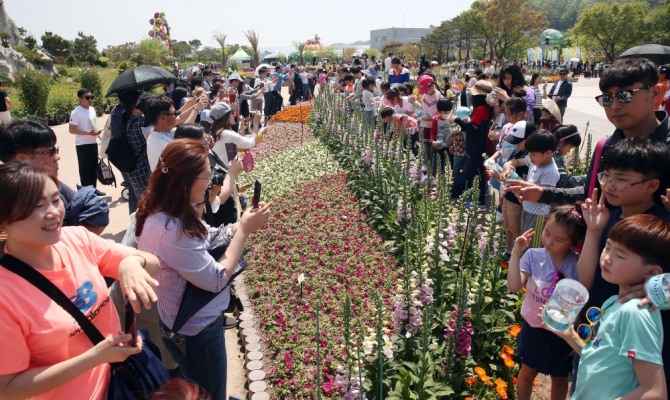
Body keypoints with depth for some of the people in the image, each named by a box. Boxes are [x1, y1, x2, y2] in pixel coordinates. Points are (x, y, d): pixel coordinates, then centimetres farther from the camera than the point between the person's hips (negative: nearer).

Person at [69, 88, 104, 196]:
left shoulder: (92, 109, 9)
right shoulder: (76, 113, -16)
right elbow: (71, 130, -20)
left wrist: (97, 132, 9)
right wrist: (88, 133, -26)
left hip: (93, 143, 8)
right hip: (83, 145, -8)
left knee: (94, 167, 16)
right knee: (85, 169, 0)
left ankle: (94, 188, 28)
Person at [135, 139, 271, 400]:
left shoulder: (164, 214, -5)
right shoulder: (171, 231, -35)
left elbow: (205, 243, 4)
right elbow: (217, 279, -27)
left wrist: (241, 225, -10)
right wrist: (244, 230, -21)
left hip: (188, 324, 9)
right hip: (197, 333, -9)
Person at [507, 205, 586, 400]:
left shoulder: (578, 264, -20)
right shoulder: (533, 256, -17)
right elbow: (514, 287, -27)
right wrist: (516, 253, -33)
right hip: (533, 329, 1)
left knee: (559, 377, 24)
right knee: (527, 372, 23)